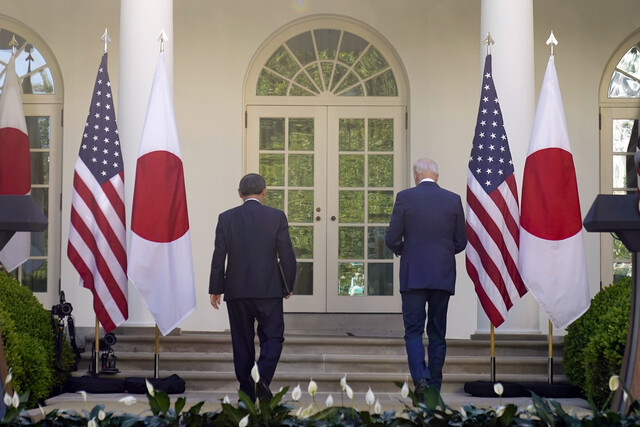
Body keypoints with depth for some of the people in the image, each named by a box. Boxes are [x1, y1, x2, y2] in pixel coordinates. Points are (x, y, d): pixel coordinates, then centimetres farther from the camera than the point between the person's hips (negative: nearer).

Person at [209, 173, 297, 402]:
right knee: (272, 337, 7)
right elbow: (287, 255, -1)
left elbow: (218, 256, 1)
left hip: (236, 290, 2)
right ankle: (262, 377, -16)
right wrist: (288, 286, 10)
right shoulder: (277, 216, -3)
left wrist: (215, 289, 8)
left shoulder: (226, 218, 0)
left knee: (242, 342, 9)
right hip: (269, 289, -2)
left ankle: (247, 393, 11)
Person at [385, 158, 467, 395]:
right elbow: (461, 243, 7)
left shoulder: (405, 197, -4)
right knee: (437, 333, 10)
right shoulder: (454, 200, 3)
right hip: (444, 276, 3)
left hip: (413, 275, -3)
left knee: (413, 330, 2)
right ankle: (434, 388, 14)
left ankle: (421, 378, -17)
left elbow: (392, 239, -4)